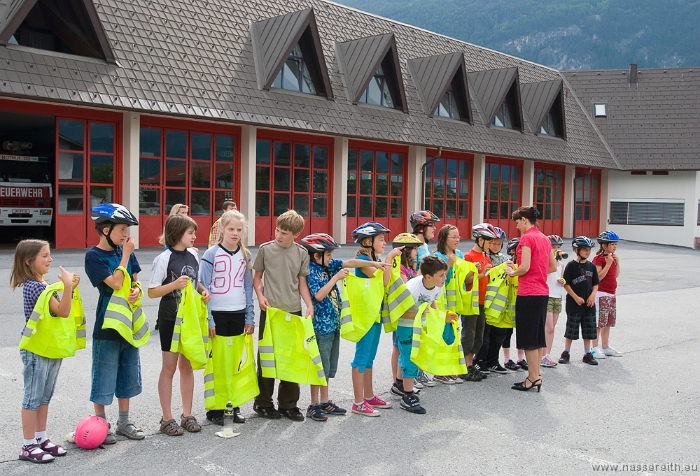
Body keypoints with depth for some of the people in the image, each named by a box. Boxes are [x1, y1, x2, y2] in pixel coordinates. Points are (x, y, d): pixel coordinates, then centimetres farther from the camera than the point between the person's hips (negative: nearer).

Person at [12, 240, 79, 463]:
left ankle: (41, 439, 24)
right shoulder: (34, 286, -19)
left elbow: (59, 309, 16)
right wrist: (68, 286, -30)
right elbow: (62, 312, -23)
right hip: (36, 350, -9)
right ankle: (29, 446, 9)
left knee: (45, 397, 15)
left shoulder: (43, 284, 11)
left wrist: (69, 287, 6)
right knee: (33, 397, 0)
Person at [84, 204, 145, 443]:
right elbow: (115, 283, -21)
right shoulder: (93, 256, -12)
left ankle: (124, 421, 26)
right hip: (107, 324, -6)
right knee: (104, 374, 2)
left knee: (128, 372, 14)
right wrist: (126, 255, -16)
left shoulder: (125, 251, 6)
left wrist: (137, 290, -10)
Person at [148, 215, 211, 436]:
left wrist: (204, 291, -1)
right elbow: (152, 292, -12)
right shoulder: (164, 259, -12)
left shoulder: (193, 256, 5)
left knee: (187, 365, 12)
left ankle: (187, 415, 22)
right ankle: (167, 419, 13)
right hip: (170, 318, -5)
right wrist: (175, 284, -25)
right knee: (169, 367, 3)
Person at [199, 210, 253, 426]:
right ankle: (215, 409, 13)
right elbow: (204, 289, -7)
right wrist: (208, 320, -11)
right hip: (217, 314, -4)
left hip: (238, 315, 4)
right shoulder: (211, 255, -6)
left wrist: (250, 318, 6)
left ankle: (234, 406, 20)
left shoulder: (245, 255, 8)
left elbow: (248, 288, 11)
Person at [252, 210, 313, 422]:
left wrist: (309, 304, -6)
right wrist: (260, 295, -10)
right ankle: (263, 402, 19)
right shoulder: (266, 249, -1)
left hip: (293, 311, 2)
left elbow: (302, 283, 7)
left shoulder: (302, 253, 3)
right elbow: (257, 276, 7)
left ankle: (288, 403, 20)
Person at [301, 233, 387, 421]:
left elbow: (349, 262, 4)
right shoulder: (311, 270, -15)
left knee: (329, 366, 15)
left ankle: (324, 401, 25)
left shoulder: (329, 265, 6)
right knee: (319, 366, -1)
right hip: (321, 325, -8)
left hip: (333, 323, 8)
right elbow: (318, 295, -25)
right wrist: (336, 278, -21)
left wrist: (374, 263, -4)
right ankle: (314, 405, 9)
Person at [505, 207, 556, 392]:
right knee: (538, 336, 13)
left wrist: (512, 272, 0)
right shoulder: (545, 239, 13)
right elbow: (553, 267, 17)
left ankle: (533, 378, 2)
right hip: (543, 292, 9)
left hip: (528, 293, -8)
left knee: (528, 338, -1)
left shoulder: (527, 238, -12)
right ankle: (535, 375, 19)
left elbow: (525, 267, -18)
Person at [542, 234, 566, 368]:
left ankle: (547, 355, 12)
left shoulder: (561, 264, 14)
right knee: (548, 328, -10)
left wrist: (563, 282, 1)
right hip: (547, 297, -7)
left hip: (558, 298, 7)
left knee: (552, 328, 8)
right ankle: (544, 356, -4)